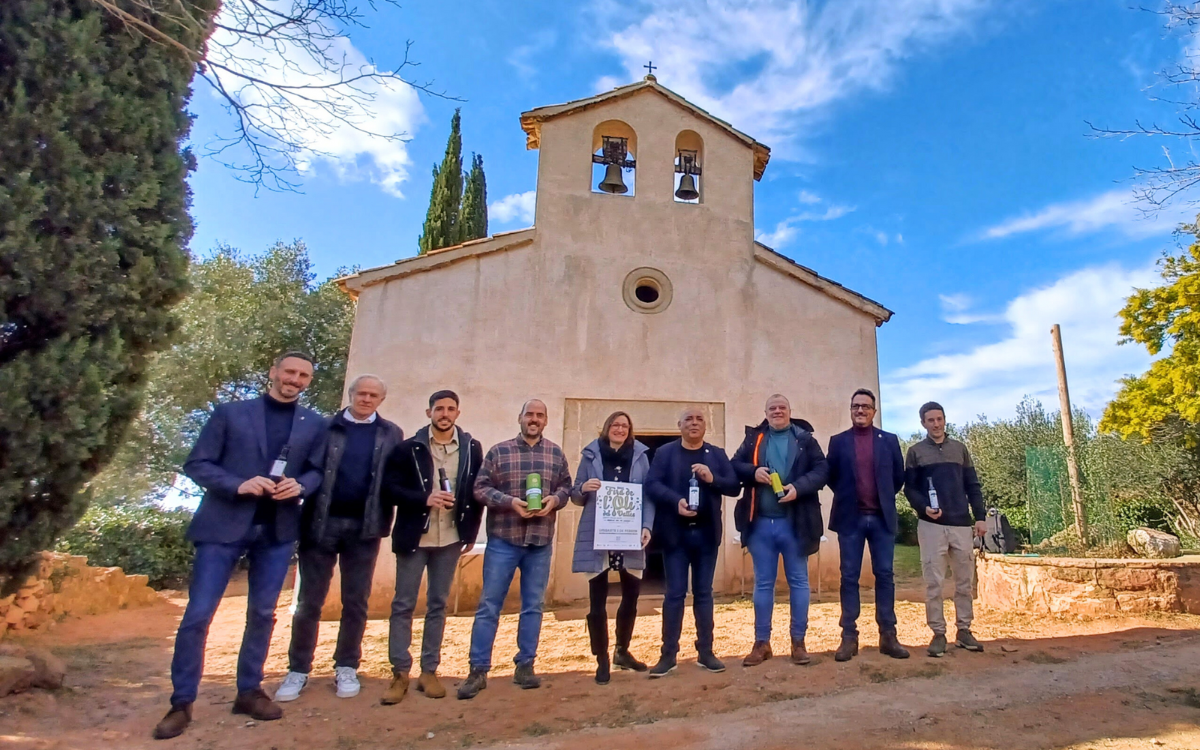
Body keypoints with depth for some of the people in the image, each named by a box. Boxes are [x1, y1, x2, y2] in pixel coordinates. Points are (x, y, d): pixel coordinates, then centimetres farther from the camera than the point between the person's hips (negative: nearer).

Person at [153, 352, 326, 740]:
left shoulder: (314, 424, 6)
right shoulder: (230, 412, -2)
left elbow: (317, 471, 9)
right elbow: (196, 464, -3)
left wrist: (300, 486, -13)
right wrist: (238, 485, -19)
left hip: (277, 529, 3)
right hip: (224, 524, -2)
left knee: (262, 613, 11)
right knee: (198, 614, 0)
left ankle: (249, 691, 26)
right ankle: (181, 702, 16)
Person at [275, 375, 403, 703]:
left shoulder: (391, 435, 7)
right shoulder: (325, 427, 5)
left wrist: (385, 520, -9)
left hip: (364, 526, 1)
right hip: (322, 522, 0)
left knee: (355, 601, 9)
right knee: (309, 600, 7)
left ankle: (346, 668, 22)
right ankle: (298, 669, 20)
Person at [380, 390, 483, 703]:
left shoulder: (471, 448, 1)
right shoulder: (410, 447, -4)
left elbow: (478, 492, 6)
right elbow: (391, 486, -7)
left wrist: (471, 533, 5)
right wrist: (424, 498, -20)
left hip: (450, 539, 2)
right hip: (414, 537, -1)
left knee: (437, 605, 10)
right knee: (403, 604, 3)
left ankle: (429, 671, 20)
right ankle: (400, 673, 14)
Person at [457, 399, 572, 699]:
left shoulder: (556, 454, 7)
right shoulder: (498, 451, -1)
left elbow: (566, 486, 11)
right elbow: (481, 487, -4)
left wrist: (554, 499, -10)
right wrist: (510, 501, -17)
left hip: (540, 542, 3)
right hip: (502, 539, -2)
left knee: (533, 605, 10)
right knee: (489, 605, 1)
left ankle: (525, 666, 23)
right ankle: (478, 670, 12)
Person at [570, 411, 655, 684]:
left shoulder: (640, 455, 6)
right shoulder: (591, 454, 4)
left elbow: (648, 495, 4)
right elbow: (576, 496, 7)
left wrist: (647, 526, -9)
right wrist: (583, 488, -16)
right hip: (596, 538, -1)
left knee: (631, 595, 10)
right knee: (598, 600, 3)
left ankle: (622, 651, 31)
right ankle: (602, 660, 17)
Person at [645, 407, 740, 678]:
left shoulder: (717, 454, 9)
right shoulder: (665, 452, 2)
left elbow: (734, 486, 2)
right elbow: (651, 484, -9)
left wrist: (712, 479, -16)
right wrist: (675, 501, -24)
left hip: (706, 533, 2)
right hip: (675, 533, -2)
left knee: (704, 593, 11)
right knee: (675, 593, 2)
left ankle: (705, 652, 20)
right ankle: (668, 655, 9)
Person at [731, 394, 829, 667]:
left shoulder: (805, 438, 4)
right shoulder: (753, 438, 8)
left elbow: (822, 470, -3)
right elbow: (733, 466, 6)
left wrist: (799, 487, -19)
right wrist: (753, 472, -14)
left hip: (795, 523, -1)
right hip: (760, 523, 1)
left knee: (798, 581, 8)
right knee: (763, 583, 9)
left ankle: (798, 642, 20)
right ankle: (761, 642, 18)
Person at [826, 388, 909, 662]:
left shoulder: (889, 440, 7)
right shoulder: (838, 441, 4)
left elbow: (899, 475, 12)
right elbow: (830, 476, 8)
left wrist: (884, 497, 11)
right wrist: (847, 496, 7)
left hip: (882, 517, 1)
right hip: (850, 518, -1)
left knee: (885, 576, 4)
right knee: (849, 577, 2)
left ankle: (888, 636, 14)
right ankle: (849, 637, 7)